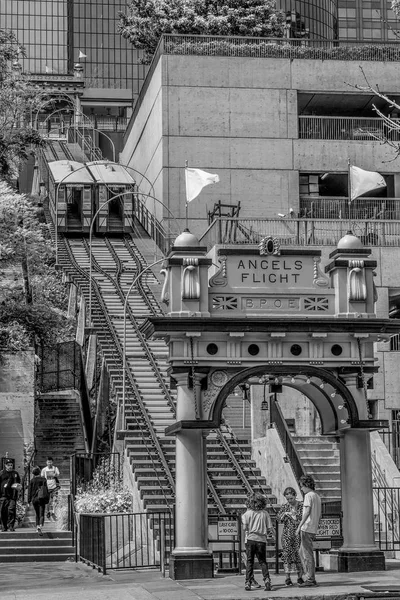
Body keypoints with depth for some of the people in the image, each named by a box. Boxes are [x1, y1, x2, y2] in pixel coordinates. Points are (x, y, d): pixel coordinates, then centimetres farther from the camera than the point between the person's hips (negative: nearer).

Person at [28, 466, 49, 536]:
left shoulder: (32, 480, -1)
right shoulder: (44, 479, -1)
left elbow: (30, 490, -1)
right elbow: (46, 489, -1)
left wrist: (29, 500, 4)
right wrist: (47, 498, 6)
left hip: (34, 499, 1)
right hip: (42, 499, -1)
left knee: (37, 514, 18)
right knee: (41, 514, -4)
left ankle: (38, 527, 12)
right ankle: (40, 527, -24)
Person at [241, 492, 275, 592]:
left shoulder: (247, 513, -3)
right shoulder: (265, 513, 0)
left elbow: (245, 527, -9)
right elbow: (270, 529, -2)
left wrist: (243, 518, 9)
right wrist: (267, 532, 19)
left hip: (250, 539, -1)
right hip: (261, 540, 1)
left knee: (249, 562, 8)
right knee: (262, 562, 11)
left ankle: (248, 583, 4)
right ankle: (267, 580, -6)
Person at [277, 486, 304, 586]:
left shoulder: (301, 505, 2)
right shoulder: (285, 507, 9)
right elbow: (278, 518, 4)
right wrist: (284, 514, -15)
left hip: (298, 533, -1)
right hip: (287, 534, 1)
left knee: (299, 554, -3)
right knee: (287, 553, -4)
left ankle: (300, 577, 4)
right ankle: (287, 577, -1)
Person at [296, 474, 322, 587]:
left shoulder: (308, 495, -10)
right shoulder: (317, 496, 17)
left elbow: (307, 512, -20)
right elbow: (319, 515, 20)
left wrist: (299, 526, -23)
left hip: (307, 528, -9)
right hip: (313, 529, 9)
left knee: (308, 554, -5)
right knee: (302, 552, 15)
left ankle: (310, 579, -4)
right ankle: (308, 576, 14)